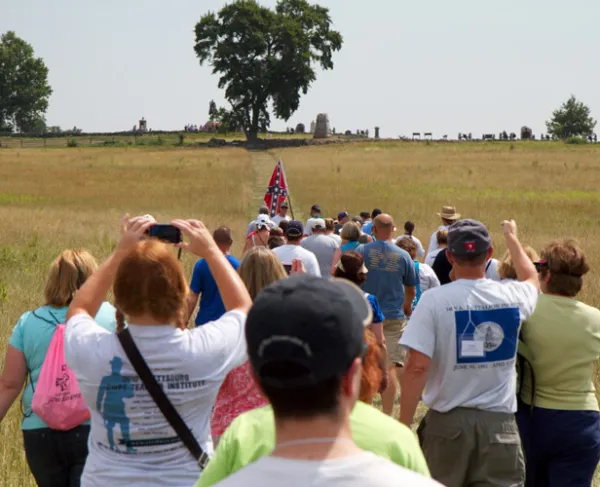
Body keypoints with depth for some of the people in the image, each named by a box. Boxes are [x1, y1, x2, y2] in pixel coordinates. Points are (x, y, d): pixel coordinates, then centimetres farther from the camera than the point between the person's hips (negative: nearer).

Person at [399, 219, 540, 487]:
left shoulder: (434, 300, -11)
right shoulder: (512, 296, 0)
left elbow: (417, 368, -16)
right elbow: (532, 278, 26)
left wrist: (404, 426, -9)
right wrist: (512, 237, 42)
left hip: (447, 421, -1)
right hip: (499, 422, 2)